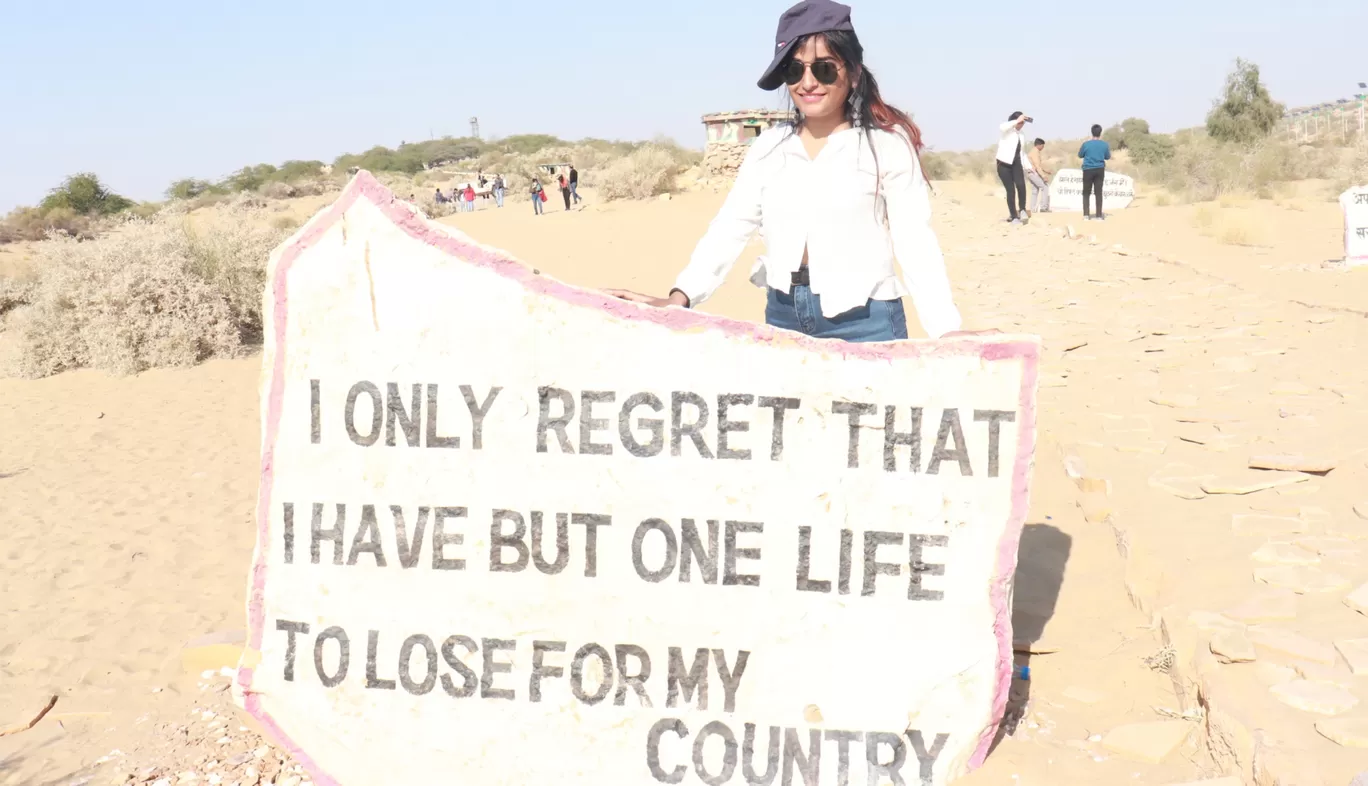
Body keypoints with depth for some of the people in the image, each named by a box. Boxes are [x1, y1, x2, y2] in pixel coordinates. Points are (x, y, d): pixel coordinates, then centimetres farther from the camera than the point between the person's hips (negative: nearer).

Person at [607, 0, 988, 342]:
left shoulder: (886, 144, -4)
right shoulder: (768, 147, 9)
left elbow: (916, 244, -8)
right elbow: (729, 228, 5)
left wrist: (948, 334, -19)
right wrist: (680, 297, -9)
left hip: (863, 321, -4)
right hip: (782, 315, 4)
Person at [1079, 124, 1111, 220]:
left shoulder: (1086, 144, -9)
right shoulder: (1104, 144, -3)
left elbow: (1080, 155, 6)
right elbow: (1108, 157, 10)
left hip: (1088, 170, -2)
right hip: (1100, 170, 2)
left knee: (1086, 193, 6)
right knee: (1099, 192, 5)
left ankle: (1086, 215, -1)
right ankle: (1099, 215, 4)